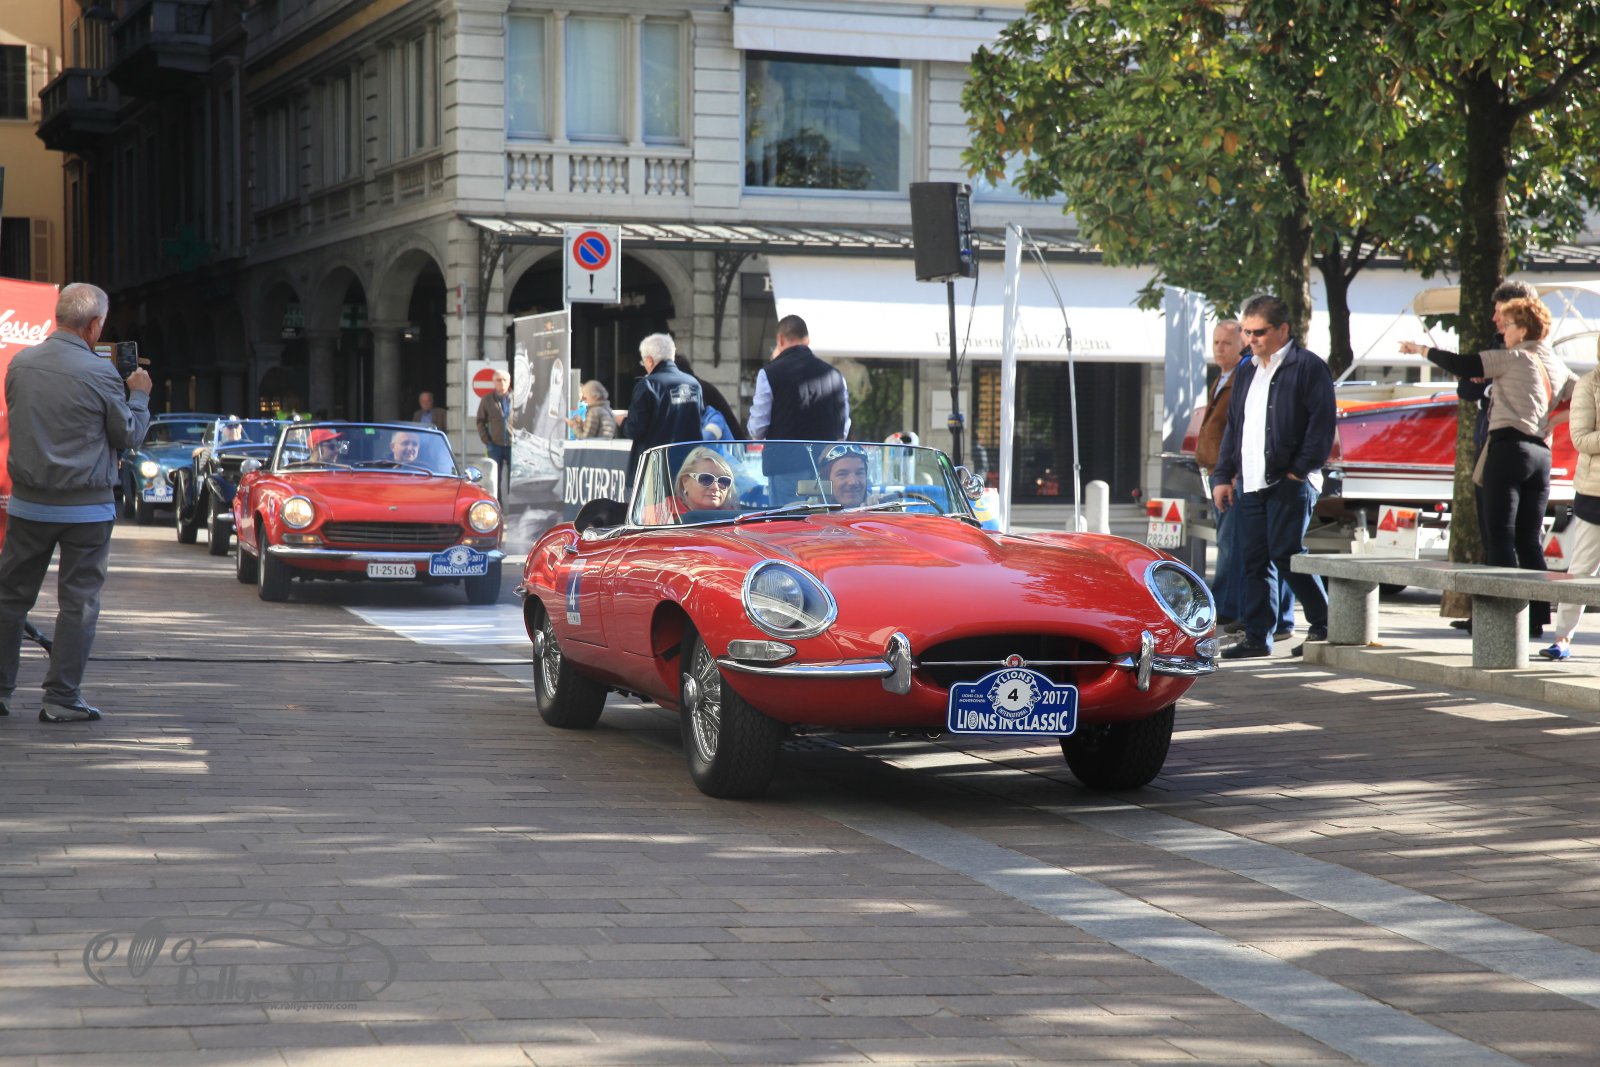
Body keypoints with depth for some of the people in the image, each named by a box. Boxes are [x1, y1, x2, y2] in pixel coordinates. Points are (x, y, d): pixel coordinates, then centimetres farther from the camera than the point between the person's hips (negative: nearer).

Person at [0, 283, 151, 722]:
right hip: (86, 508, -4)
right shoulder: (99, 373, -13)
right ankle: (62, 698, 5)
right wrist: (139, 394, 14)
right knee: (78, 602, 4)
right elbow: (130, 435, -3)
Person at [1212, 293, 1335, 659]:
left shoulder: (1308, 366, -5)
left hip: (1289, 482, -7)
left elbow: (1322, 423, -10)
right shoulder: (1247, 370, 19)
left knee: (1286, 554, -10)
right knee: (1255, 559, 5)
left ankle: (1323, 623, 5)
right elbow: (1233, 426, 23)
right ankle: (1257, 638, 9)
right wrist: (1223, 475, 16)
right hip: (1250, 483, 7)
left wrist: (1300, 470, -14)